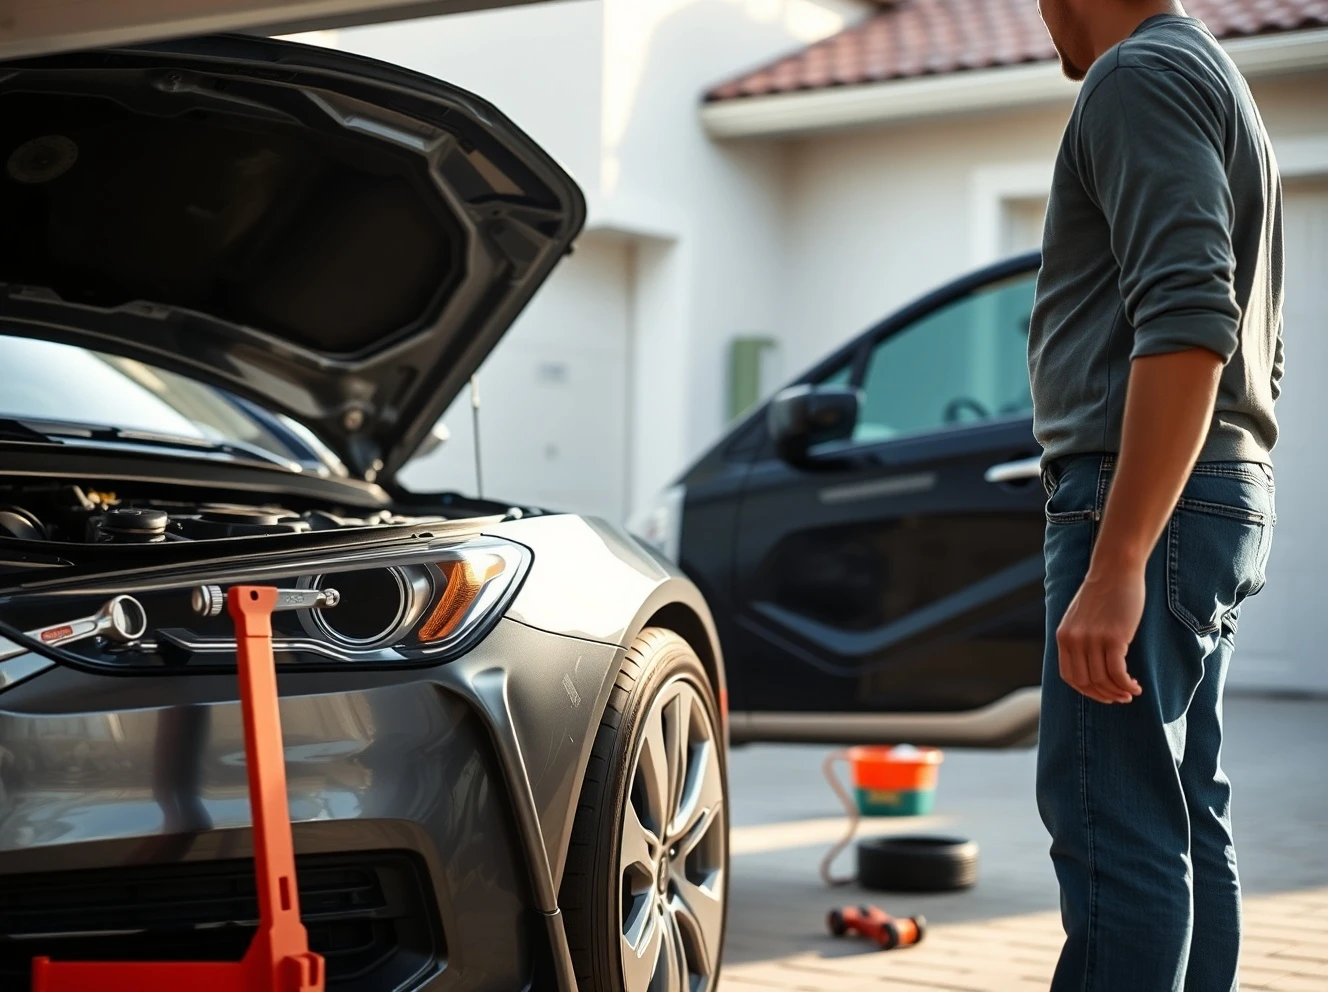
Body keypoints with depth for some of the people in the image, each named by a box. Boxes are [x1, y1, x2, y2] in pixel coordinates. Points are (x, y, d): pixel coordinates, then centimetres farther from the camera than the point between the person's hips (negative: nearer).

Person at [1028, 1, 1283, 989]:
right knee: (1187, 822, 11)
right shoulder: (1219, 84, 24)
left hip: (1145, 501, -11)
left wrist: (1115, 562, -26)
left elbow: (1187, 318, -23)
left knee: (1114, 827, -13)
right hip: (1229, 500, 11)